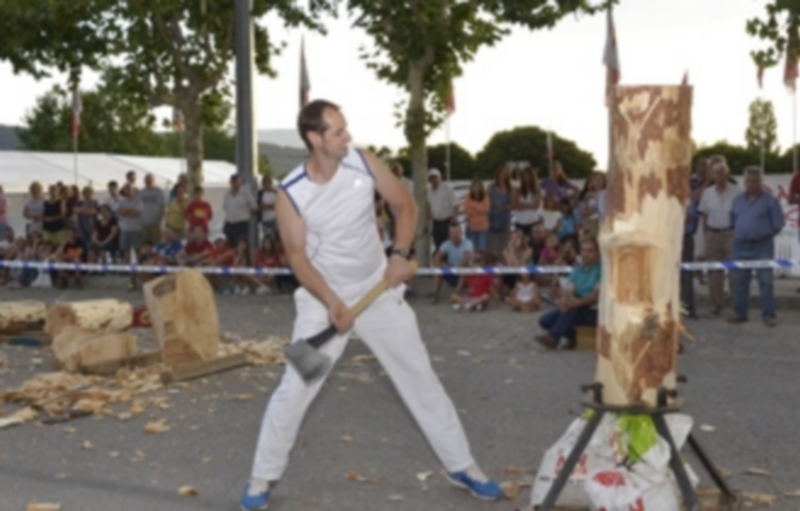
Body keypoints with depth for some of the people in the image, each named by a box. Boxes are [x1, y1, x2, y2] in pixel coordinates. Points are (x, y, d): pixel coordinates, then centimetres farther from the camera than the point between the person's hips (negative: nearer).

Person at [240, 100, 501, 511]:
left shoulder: (363, 162, -11)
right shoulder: (290, 194, -18)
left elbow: (406, 205, 0)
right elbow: (297, 257, -14)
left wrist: (400, 254, -15)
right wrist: (332, 303, -26)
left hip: (379, 290, 3)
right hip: (323, 299, -2)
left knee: (420, 376, 7)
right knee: (294, 389, -5)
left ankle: (461, 465, 21)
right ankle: (263, 476, 15)